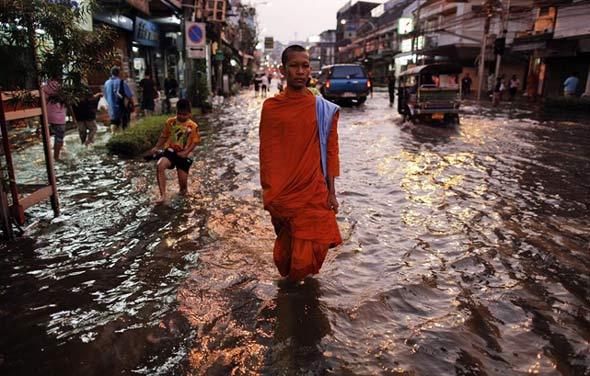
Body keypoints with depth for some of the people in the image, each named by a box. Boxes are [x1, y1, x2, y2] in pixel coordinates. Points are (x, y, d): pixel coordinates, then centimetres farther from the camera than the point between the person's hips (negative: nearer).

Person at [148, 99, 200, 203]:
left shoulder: (193, 126, -5)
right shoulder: (170, 122, 0)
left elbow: (194, 142, -5)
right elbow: (164, 136, 10)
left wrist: (186, 152, -19)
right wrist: (156, 147, -2)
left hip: (183, 154, -1)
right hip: (170, 150, 1)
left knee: (183, 181, -2)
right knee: (160, 166, -30)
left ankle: (183, 189, 40)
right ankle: (163, 195, -25)